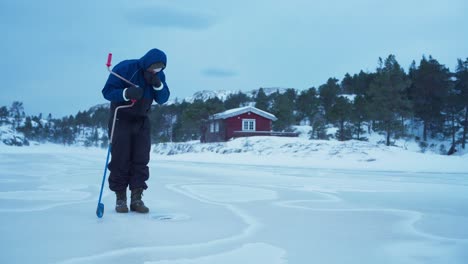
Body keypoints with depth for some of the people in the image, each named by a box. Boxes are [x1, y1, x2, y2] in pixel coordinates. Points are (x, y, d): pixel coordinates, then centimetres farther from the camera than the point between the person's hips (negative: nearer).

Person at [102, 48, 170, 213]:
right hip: (121, 119, -4)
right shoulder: (124, 68, -18)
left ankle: (136, 199, 3)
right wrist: (127, 93, -37)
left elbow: (163, 99, -5)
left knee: (141, 160, -1)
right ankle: (120, 198, 6)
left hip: (142, 121, 4)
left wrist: (158, 85, -25)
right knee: (120, 160, -4)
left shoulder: (159, 75, -4)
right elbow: (107, 91, -19)